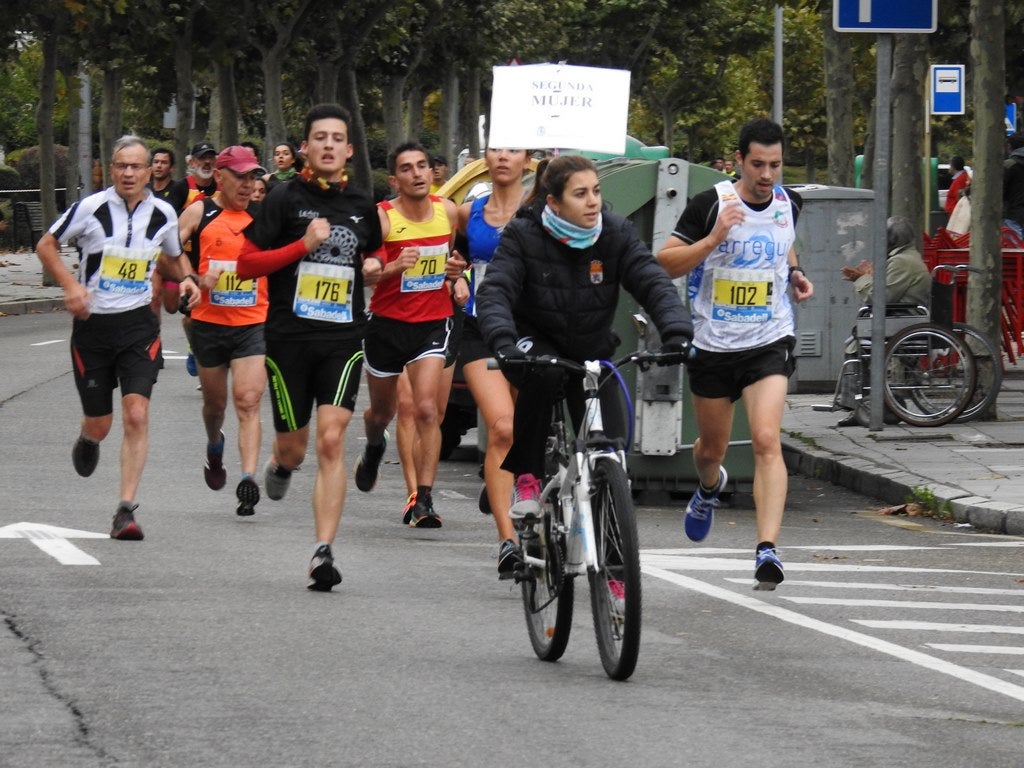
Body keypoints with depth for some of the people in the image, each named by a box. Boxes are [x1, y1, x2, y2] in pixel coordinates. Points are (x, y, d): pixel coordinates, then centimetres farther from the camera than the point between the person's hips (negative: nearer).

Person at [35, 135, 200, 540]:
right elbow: (46, 245, 1)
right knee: (99, 425, 7)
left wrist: (186, 278, -2)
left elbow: (174, 257, 20)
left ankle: (126, 510, -11)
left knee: (136, 415, -15)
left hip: (138, 325, 1)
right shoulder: (91, 207, -9)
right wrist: (70, 284, -14)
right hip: (92, 324, -1)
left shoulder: (163, 214, 0)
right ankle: (87, 441, 48)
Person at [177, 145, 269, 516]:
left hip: (253, 323, 0)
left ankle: (248, 480, -21)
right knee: (215, 401, 17)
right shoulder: (199, 213, -1)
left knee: (248, 402, -14)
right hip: (209, 322, 0)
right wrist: (196, 279, -17)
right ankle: (215, 446, 50)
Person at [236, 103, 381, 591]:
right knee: (294, 446, 8)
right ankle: (281, 463, 48)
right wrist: (304, 245, -15)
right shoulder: (286, 199, -2)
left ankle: (324, 552, -14)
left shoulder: (362, 208, 10)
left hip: (343, 337, 1)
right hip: (289, 336, -1)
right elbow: (245, 264, -6)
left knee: (331, 441, -13)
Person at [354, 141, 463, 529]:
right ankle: (373, 448, 55)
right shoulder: (382, 217, -13)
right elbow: (365, 273, -19)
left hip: (432, 322, 1)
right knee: (382, 410, 18)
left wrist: (456, 276, 1)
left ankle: (423, 500, -17)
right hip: (387, 322, -1)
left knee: (427, 409, -16)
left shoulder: (447, 211, -1)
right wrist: (393, 268, -38)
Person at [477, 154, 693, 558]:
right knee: (542, 372, -39)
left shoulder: (616, 233, -11)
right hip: (537, 344, -2)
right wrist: (503, 342, -47)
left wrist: (678, 335, -38)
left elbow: (654, 284, -19)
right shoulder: (523, 235, -17)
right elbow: (494, 292, -27)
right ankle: (526, 479, -21)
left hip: (591, 353, 2)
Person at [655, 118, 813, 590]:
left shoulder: (788, 204, 1)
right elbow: (665, 263, -12)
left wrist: (795, 276, 6)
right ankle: (709, 488, 54)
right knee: (712, 447, 17)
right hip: (713, 343, 0)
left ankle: (767, 550, -25)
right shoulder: (711, 204, -12)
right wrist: (713, 239, -25)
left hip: (769, 343, 0)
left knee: (767, 441, -19)